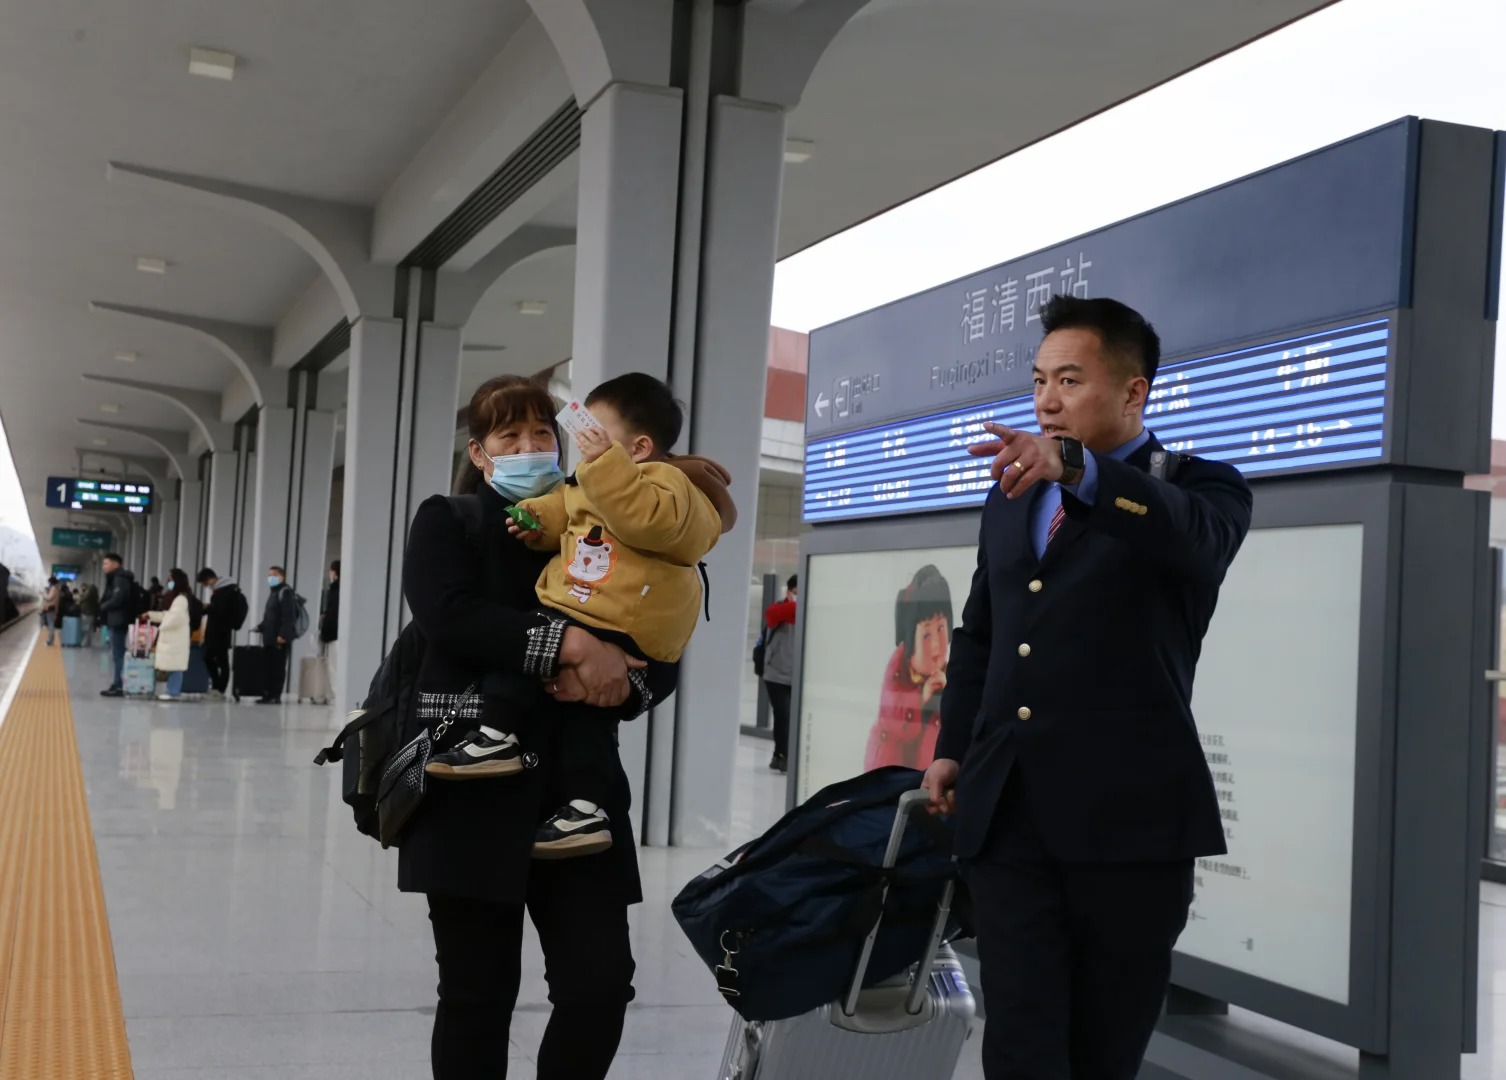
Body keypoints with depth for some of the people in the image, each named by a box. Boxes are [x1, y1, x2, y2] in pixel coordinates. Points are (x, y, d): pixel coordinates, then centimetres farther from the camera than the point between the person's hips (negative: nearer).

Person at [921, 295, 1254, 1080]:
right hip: (1006, 809, 4)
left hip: (1128, 811, -4)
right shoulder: (1012, 498, 17)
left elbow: (1193, 535, -25)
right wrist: (953, 746, 14)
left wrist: (1076, 467, -41)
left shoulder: (1200, 488, 0)